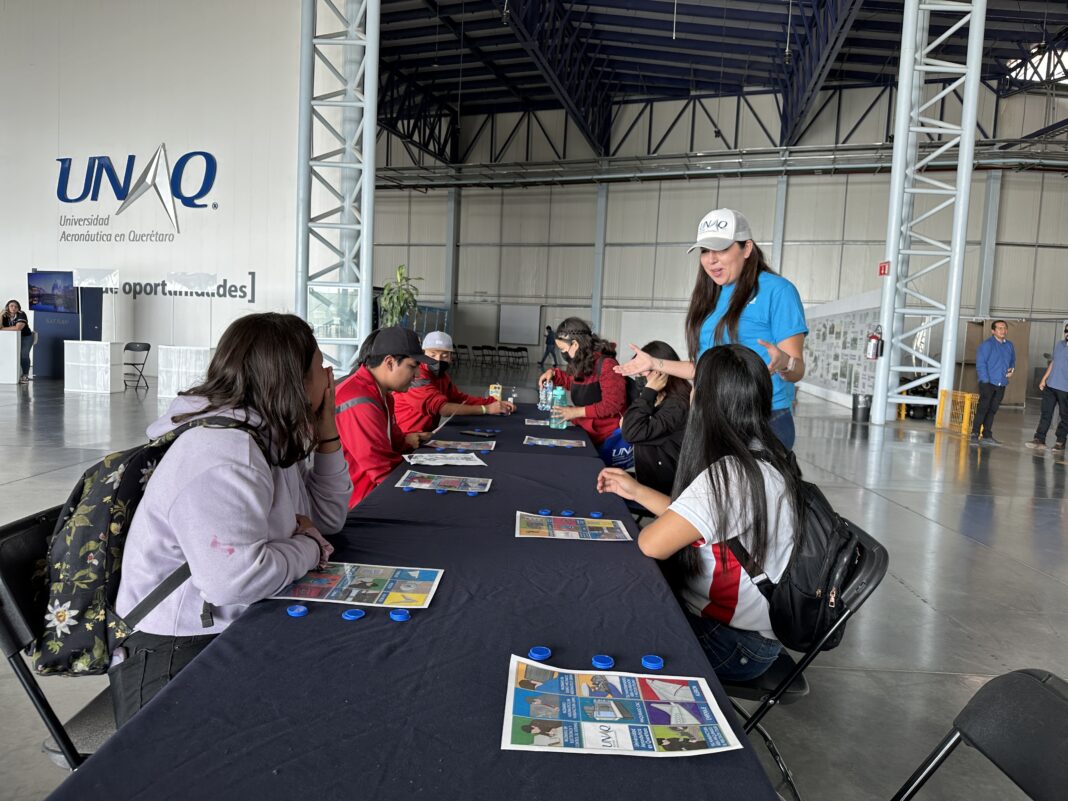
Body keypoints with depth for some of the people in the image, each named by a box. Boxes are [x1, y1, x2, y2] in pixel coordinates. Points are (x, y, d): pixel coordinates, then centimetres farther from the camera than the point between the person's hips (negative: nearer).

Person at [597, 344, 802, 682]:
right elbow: (690, 519, 10)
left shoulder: (731, 474, -29)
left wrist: (647, 528, -6)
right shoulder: (768, 458, 2)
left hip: (733, 643, -8)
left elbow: (653, 544, -28)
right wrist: (637, 491, 11)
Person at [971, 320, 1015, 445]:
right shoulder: (986, 345, -7)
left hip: (1001, 384, 6)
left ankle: (987, 435, 15)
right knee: (983, 408, -9)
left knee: (992, 410, 9)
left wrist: (1012, 369, 4)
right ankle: (975, 434, -6)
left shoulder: (1009, 346, 13)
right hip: (987, 382, -6)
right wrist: (985, 380, -16)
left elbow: (1013, 360, 26)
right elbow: (980, 363, -11)